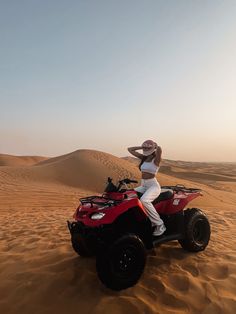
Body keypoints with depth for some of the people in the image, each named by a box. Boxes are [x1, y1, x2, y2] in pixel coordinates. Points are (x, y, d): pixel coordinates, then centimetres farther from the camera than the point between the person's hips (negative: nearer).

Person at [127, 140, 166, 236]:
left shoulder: (156, 159, -7)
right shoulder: (144, 158, 12)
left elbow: (159, 149, -30)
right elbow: (130, 149, 13)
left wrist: (156, 146, -8)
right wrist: (142, 147, 4)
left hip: (153, 186, -8)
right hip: (143, 186, 8)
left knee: (144, 200, -35)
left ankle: (160, 225, -18)